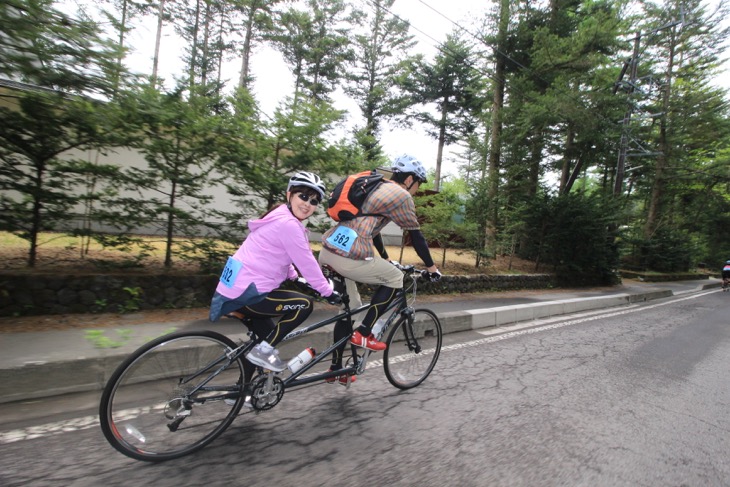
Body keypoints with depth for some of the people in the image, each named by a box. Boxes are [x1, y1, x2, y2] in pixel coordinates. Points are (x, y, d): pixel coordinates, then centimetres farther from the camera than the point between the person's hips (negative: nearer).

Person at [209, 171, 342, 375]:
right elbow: (307, 264, -16)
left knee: (267, 338, 23)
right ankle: (263, 351, 1)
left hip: (238, 288, 11)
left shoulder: (280, 217, 14)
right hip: (246, 292, -11)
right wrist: (328, 292, -6)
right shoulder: (288, 224, -19)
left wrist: (296, 279, 17)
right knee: (305, 304, -8)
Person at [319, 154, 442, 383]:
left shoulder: (376, 188, 26)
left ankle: (336, 368, 31)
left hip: (327, 251, 9)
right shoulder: (401, 195, 2)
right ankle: (363, 333, 11)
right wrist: (431, 266, 20)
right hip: (348, 257, -9)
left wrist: (386, 260, 43)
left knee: (349, 308, 22)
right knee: (395, 278, 14)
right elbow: (416, 235, 6)